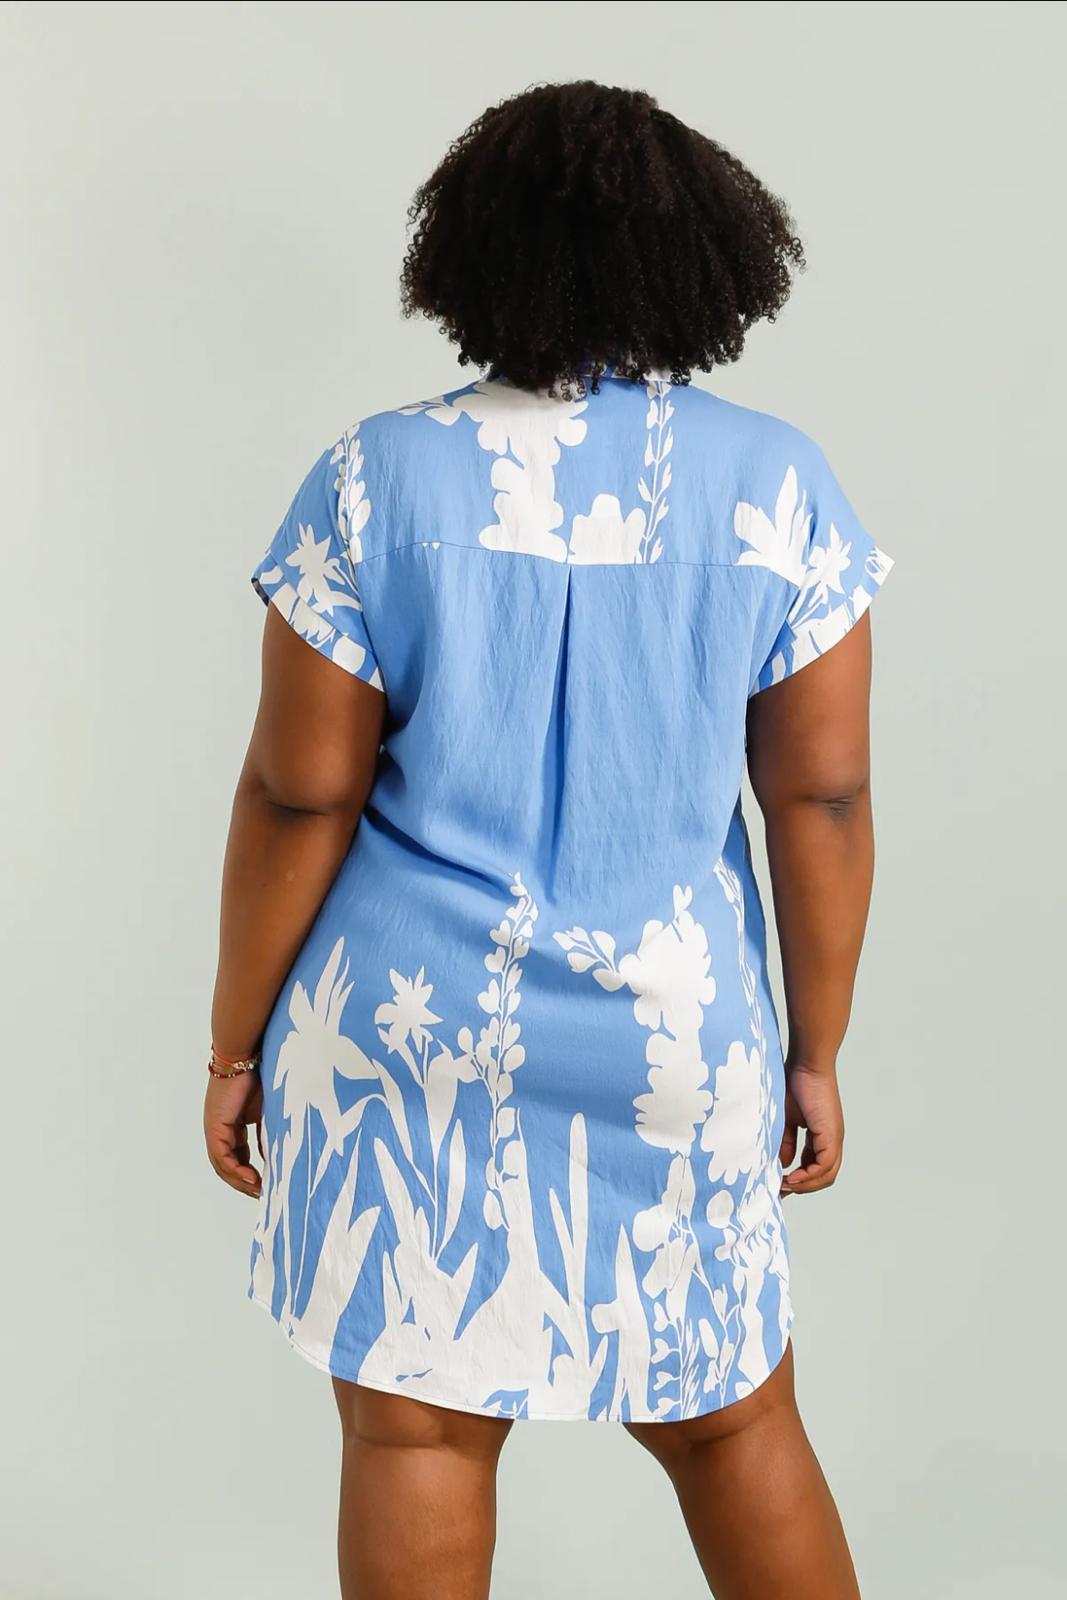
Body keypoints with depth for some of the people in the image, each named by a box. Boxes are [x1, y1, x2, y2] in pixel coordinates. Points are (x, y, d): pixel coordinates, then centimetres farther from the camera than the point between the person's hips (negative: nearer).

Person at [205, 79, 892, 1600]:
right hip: (677, 1041, 2)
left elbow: (299, 794, -7)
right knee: (735, 1426, 19)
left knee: (416, 1431, 13)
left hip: (406, 1027, -1)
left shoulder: (381, 477, -8)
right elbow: (824, 799, -3)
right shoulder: (780, 487, -4)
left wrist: (238, 1042, 4)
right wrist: (818, 1054, 8)